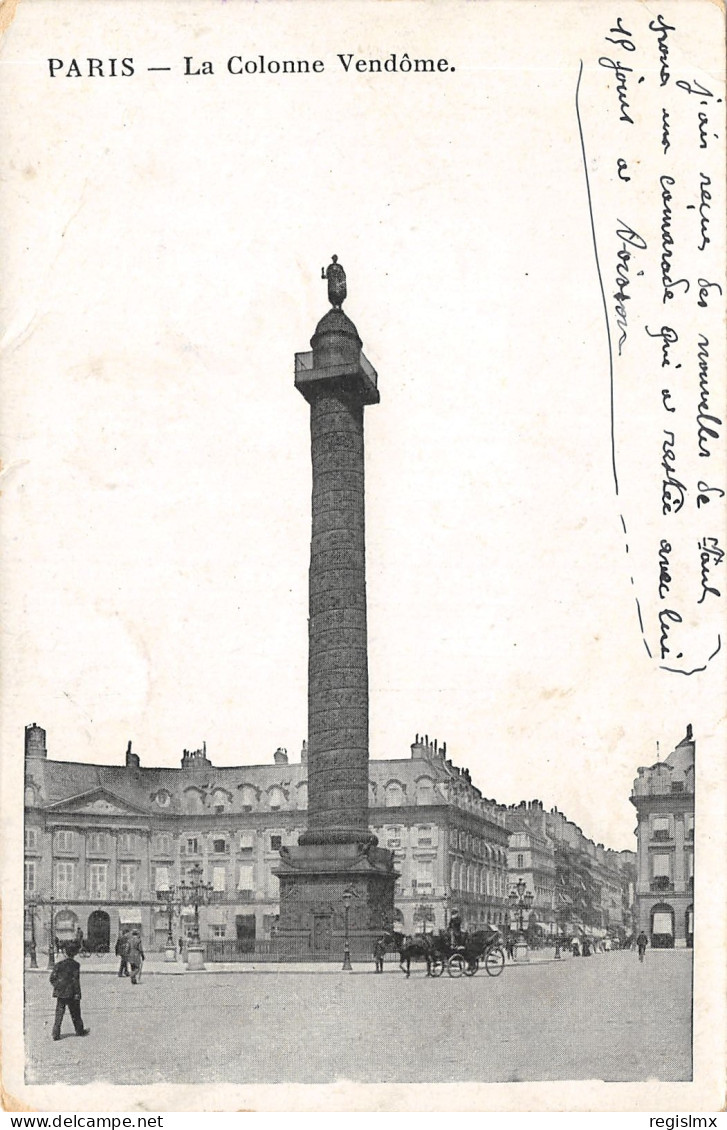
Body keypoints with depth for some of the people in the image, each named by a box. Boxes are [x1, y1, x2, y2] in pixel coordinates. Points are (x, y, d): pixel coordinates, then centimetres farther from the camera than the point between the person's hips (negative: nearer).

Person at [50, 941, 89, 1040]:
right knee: (75, 1014, 13)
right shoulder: (75, 965, -13)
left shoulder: (58, 964, -1)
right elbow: (76, 981, -13)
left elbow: (52, 978, 2)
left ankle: (56, 1034, 2)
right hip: (71, 994, -3)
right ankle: (80, 1031, 26)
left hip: (60, 993, 3)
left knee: (59, 1014, 7)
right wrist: (77, 994, -9)